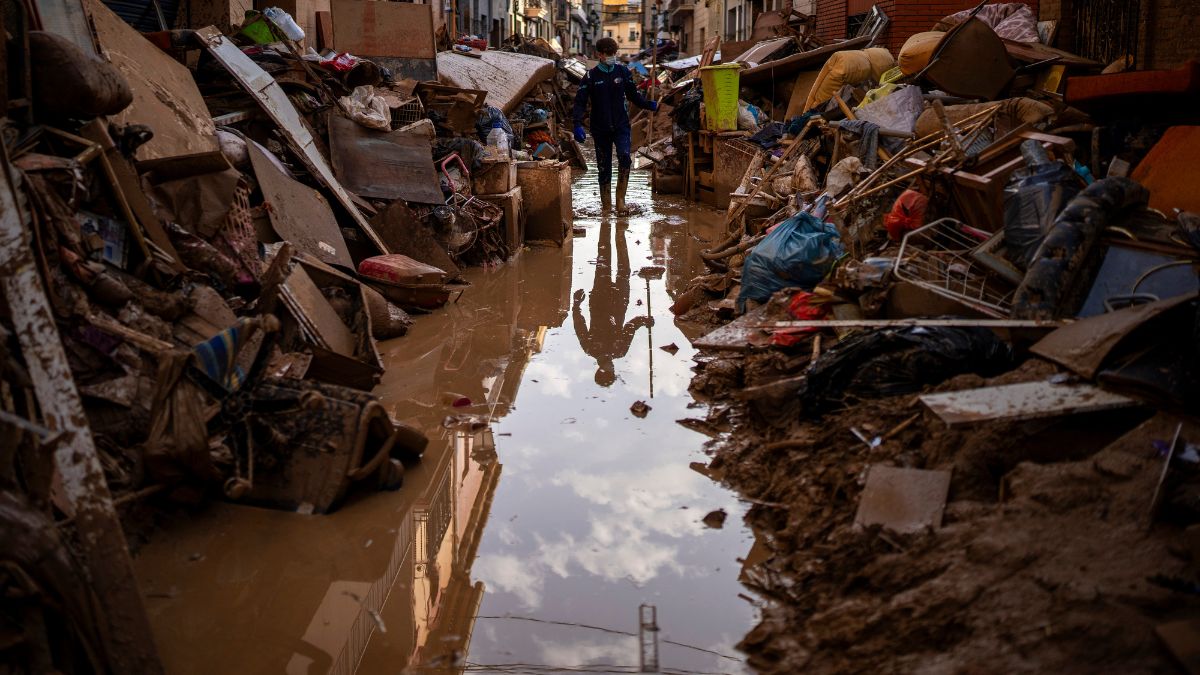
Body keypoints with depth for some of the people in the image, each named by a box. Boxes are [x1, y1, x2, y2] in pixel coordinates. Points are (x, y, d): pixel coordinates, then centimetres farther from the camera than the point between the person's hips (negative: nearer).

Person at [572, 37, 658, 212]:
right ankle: (606, 206, 14)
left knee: (625, 157, -23)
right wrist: (578, 125, -19)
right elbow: (580, 102, -6)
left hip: (621, 125, 0)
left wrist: (649, 105, 4)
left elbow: (633, 95, 16)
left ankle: (620, 199, -14)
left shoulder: (623, 71, 4)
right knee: (604, 167, 4)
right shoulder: (591, 76, -1)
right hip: (600, 129, 0)